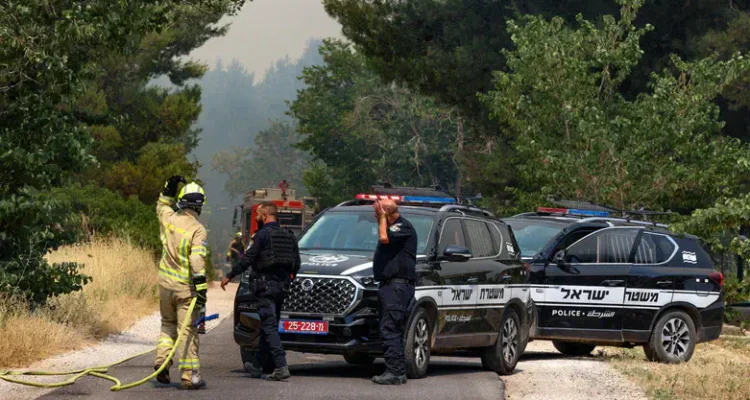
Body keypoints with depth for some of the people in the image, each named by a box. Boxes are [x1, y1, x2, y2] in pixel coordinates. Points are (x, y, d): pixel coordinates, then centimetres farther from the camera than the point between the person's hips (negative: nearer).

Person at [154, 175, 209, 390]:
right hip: (185, 286, -5)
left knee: (168, 324, 22)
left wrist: (168, 190, 23)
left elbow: (161, 207, 28)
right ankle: (190, 376, -5)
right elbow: (197, 260, -22)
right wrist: (201, 287, -22)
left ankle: (162, 363, 5)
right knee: (187, 330, -4)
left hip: (165, 283, 5)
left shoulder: (169, 219, 2)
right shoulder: (197, 230, -15)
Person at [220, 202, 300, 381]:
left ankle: (281, 367, -22)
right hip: (282, 286, 8)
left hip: (266, 284, -8)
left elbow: (248, 259, -11)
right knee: (268, 326, 15)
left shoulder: (263, 235, -10)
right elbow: (296, 262, 16)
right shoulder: (288, 236, 12)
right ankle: (257, 367, 24)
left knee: (269, 327, -10)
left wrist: (229, 276, -1)